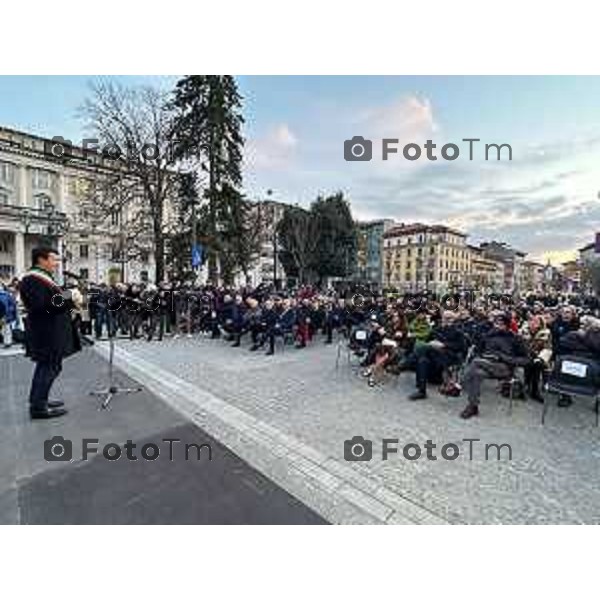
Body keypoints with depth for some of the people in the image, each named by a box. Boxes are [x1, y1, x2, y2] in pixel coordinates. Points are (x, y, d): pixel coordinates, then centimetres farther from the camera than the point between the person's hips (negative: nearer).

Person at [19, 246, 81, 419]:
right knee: (50, 367, -4)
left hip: (49, 331, 11)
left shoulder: (42, 277, 15)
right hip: (46, 332, -11)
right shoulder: (33, 279, -18)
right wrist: (68, 298, -24)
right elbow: (40, 305, -28)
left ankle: (38, 401, 31)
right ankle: (39, 407, 7)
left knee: (45, 366, 19)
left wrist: (67, 297, 4)